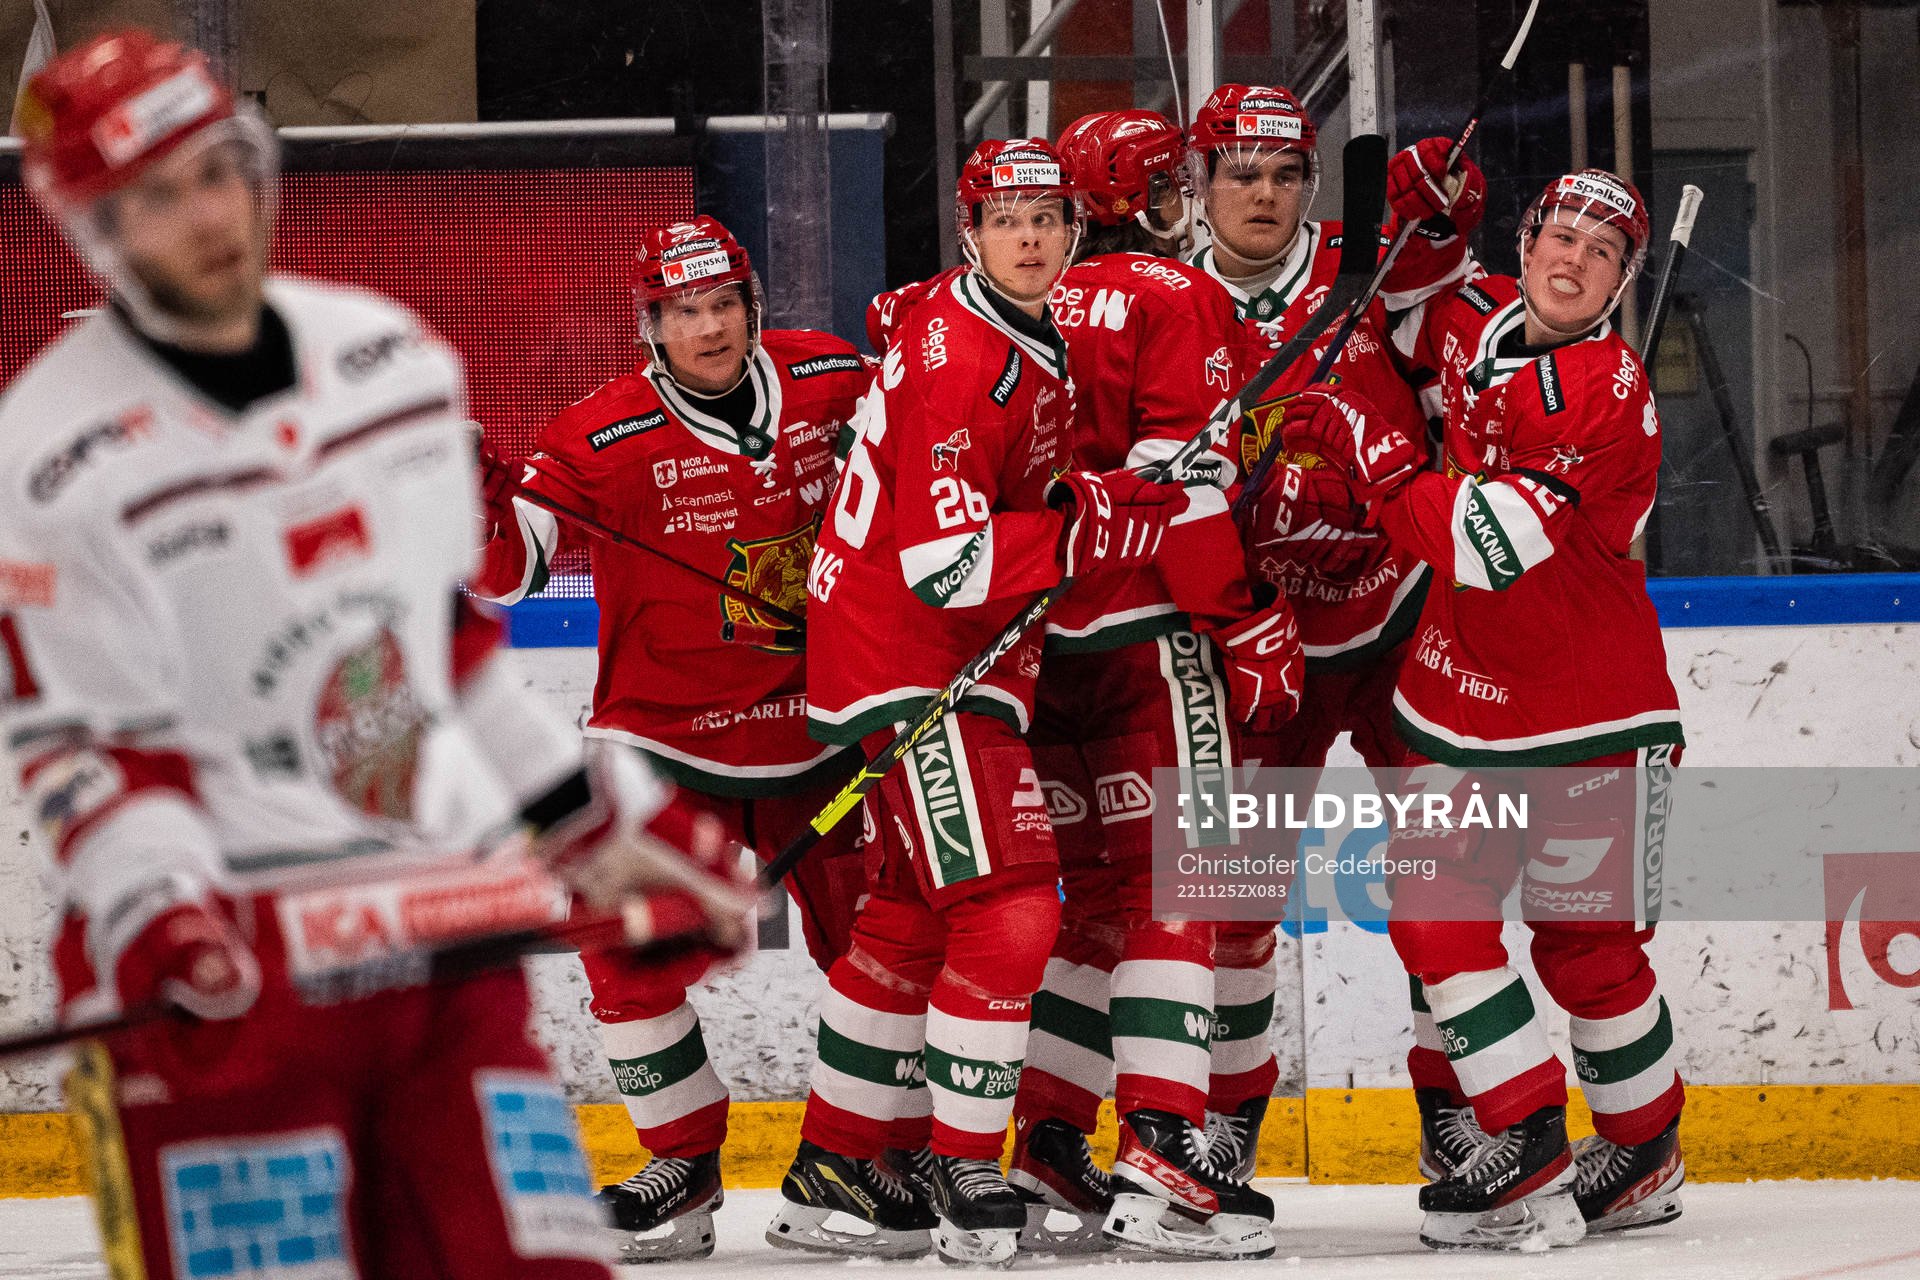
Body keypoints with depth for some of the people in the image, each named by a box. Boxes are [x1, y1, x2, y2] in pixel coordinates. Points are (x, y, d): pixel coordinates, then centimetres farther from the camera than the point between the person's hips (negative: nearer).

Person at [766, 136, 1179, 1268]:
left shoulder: (1035, 347, 11)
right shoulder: (958, 358, -20)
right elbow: (945, 560, -26)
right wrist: (1109, 522, -26)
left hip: (963, 664, 10)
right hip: (911, 669, -10)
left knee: (917, 917, 15)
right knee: (1009, 907, -14)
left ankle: (834, 1173, 23)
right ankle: (965, 1173, -7)